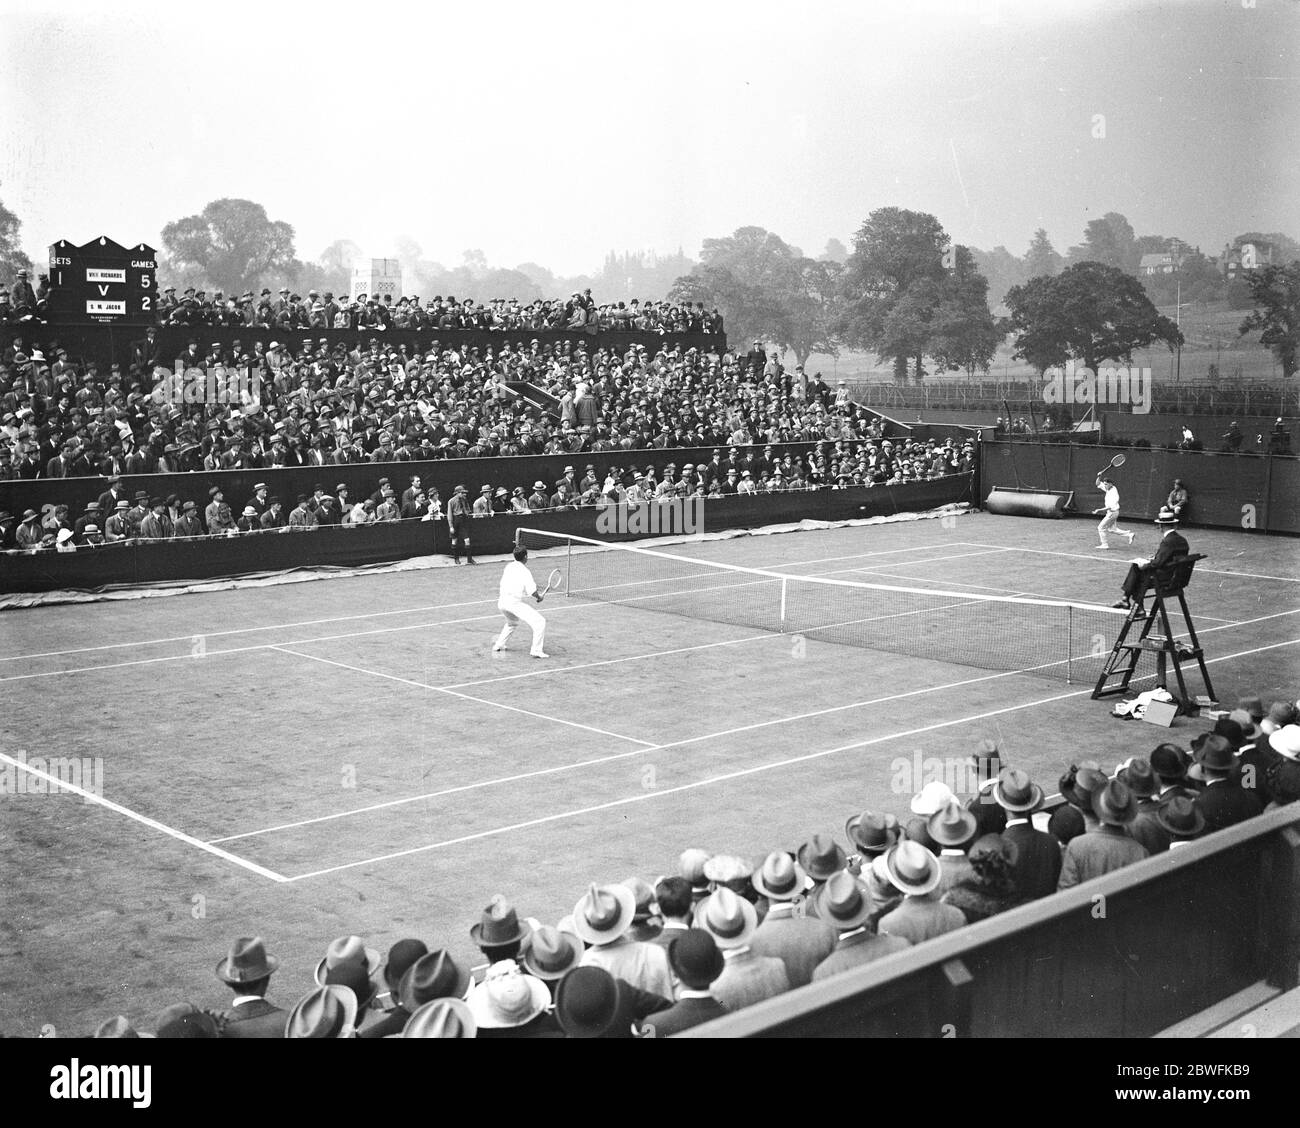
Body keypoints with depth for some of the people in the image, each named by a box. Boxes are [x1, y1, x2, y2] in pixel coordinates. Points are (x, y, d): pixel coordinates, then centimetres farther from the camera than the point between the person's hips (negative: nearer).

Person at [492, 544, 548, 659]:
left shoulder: (509, 566, 9)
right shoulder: (525, 572, -11)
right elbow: (532, 591, -16)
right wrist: (539, 597, 6)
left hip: (501, 601, 8)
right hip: (514, 603, -8)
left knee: (512, 623, 37)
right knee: (539, 622, -7)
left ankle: (498, 645, 42)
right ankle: (536, 651, -12)